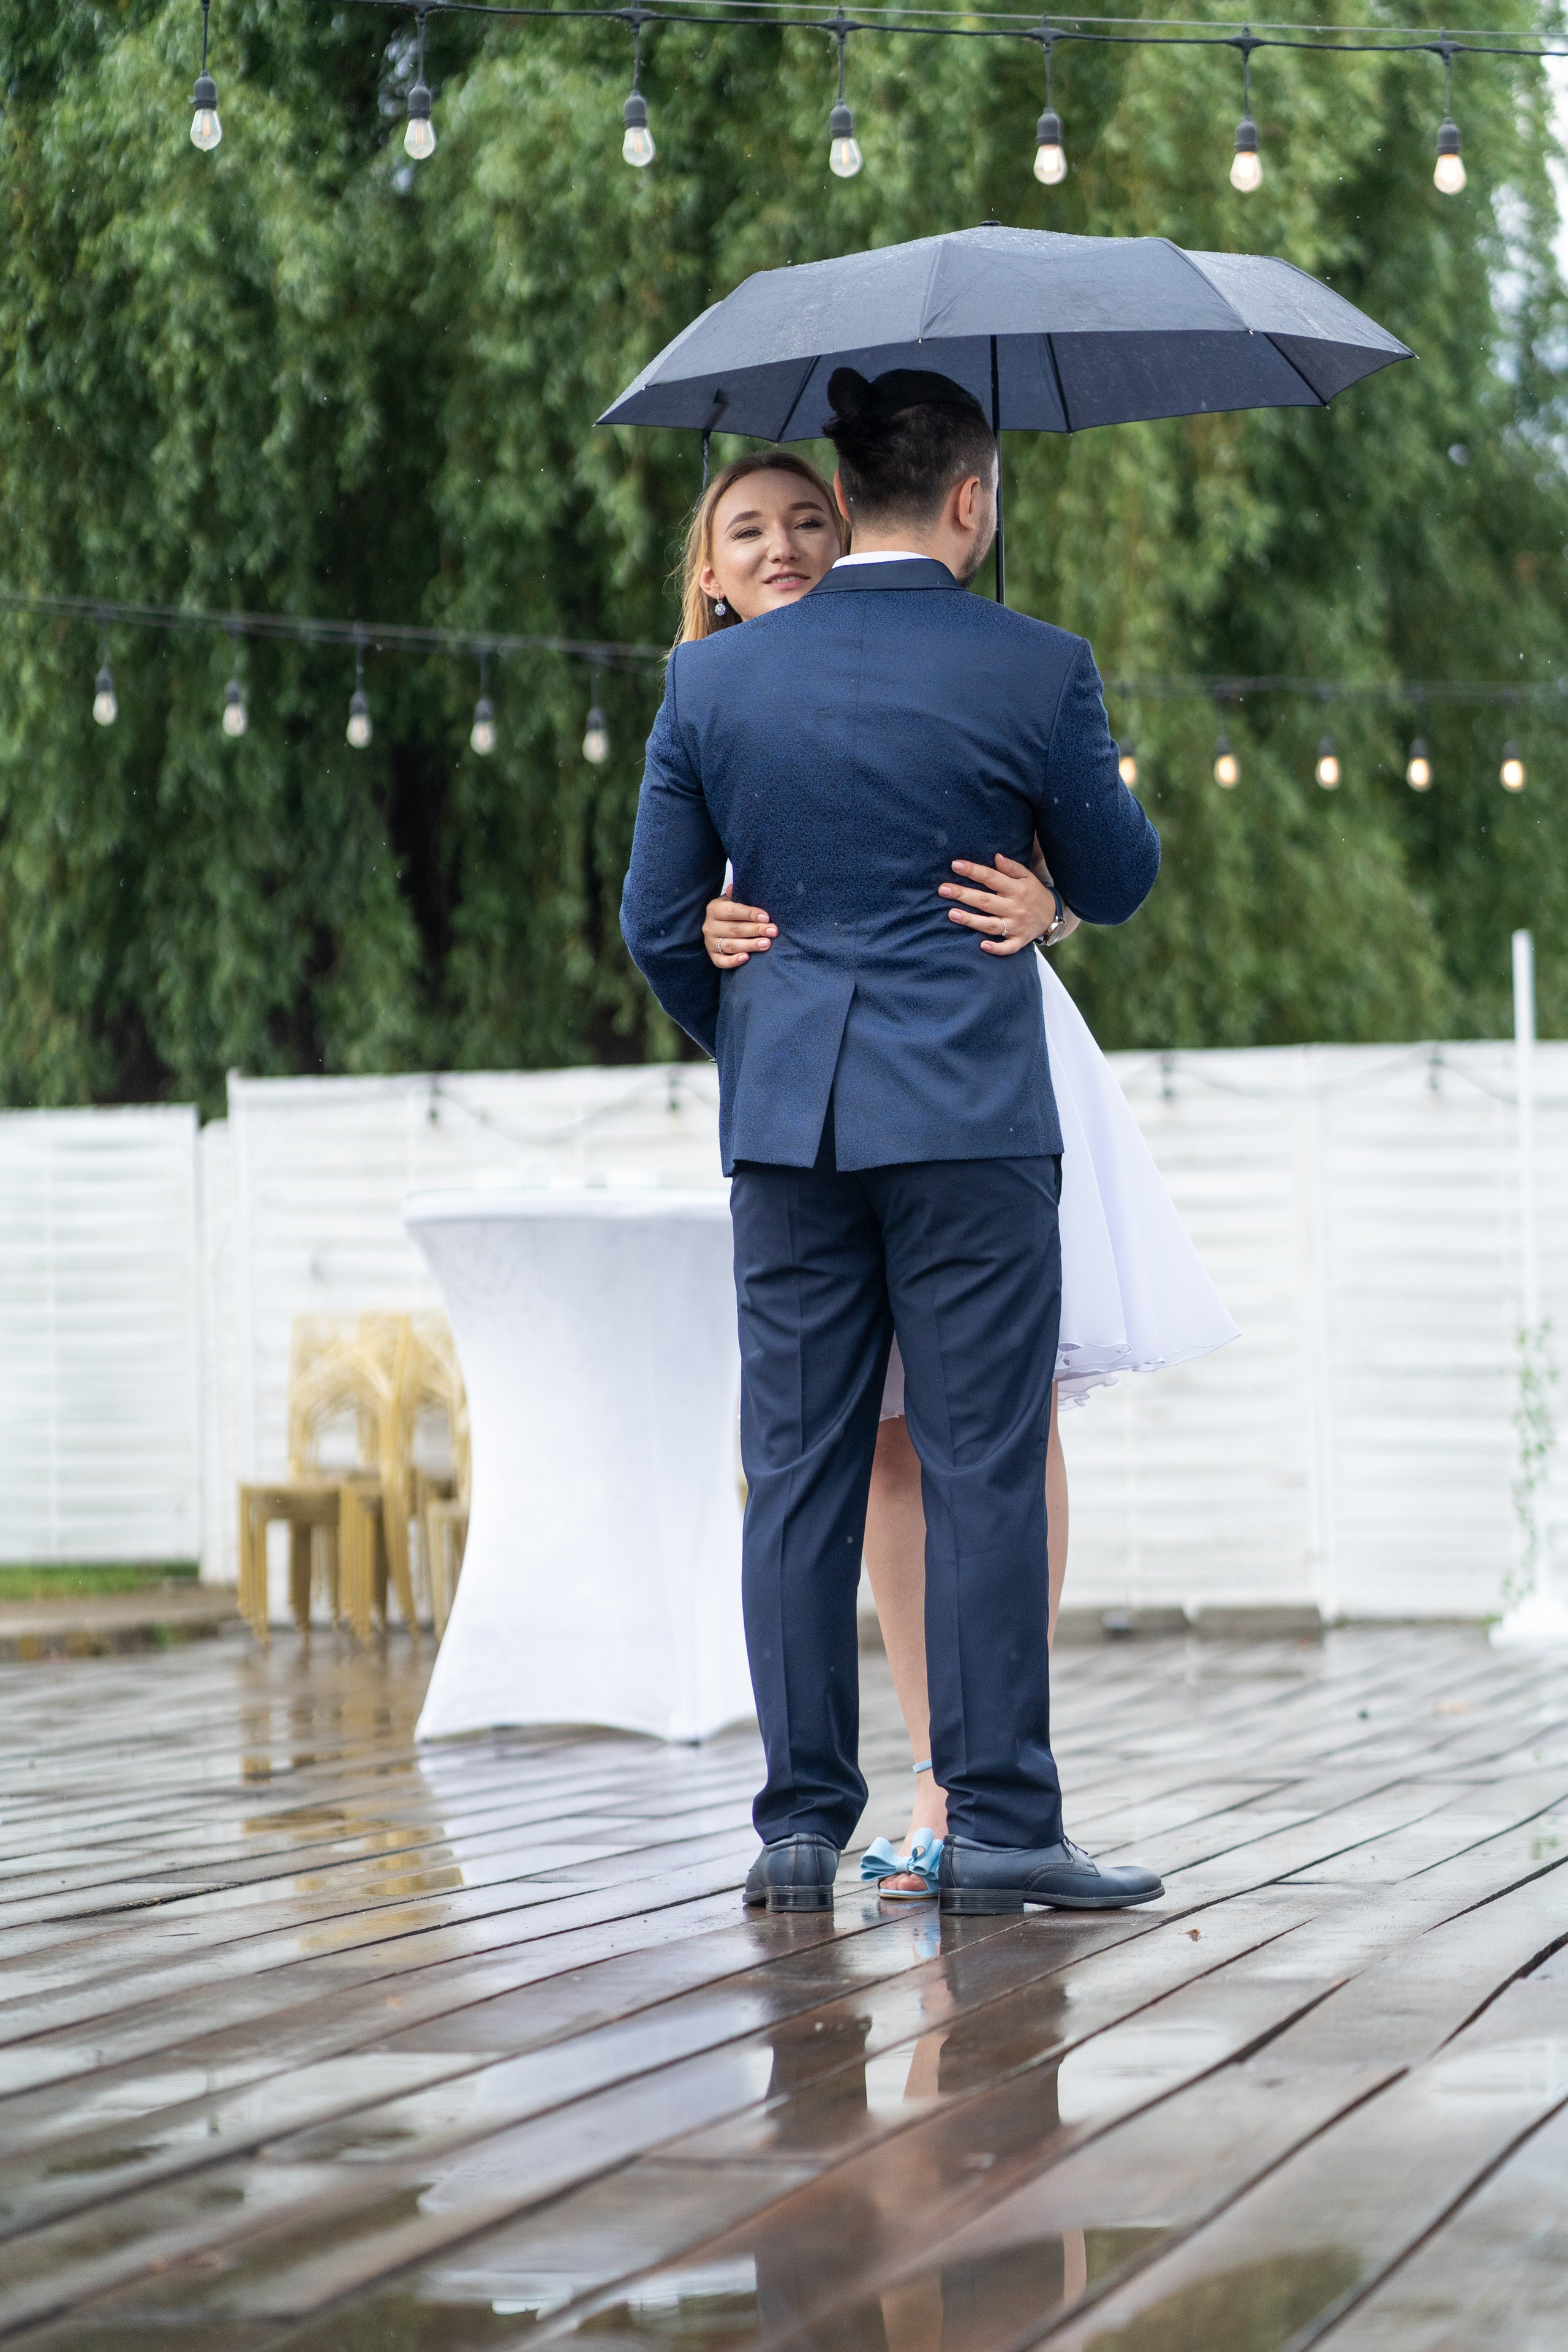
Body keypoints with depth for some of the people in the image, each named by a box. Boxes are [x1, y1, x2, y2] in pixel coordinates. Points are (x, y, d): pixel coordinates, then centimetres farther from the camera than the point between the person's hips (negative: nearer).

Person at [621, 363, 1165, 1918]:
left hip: (783, 1119, 3)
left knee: (797, 1474, 6)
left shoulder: (713, 679, 4)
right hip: (970, 1117, -3)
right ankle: (997, 1823, -1)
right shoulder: (1035, 672, -5)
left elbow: (657, 922, 9)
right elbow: (1113, 885, 7)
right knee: (983, 1470, -1)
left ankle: (801, 1827, 6)